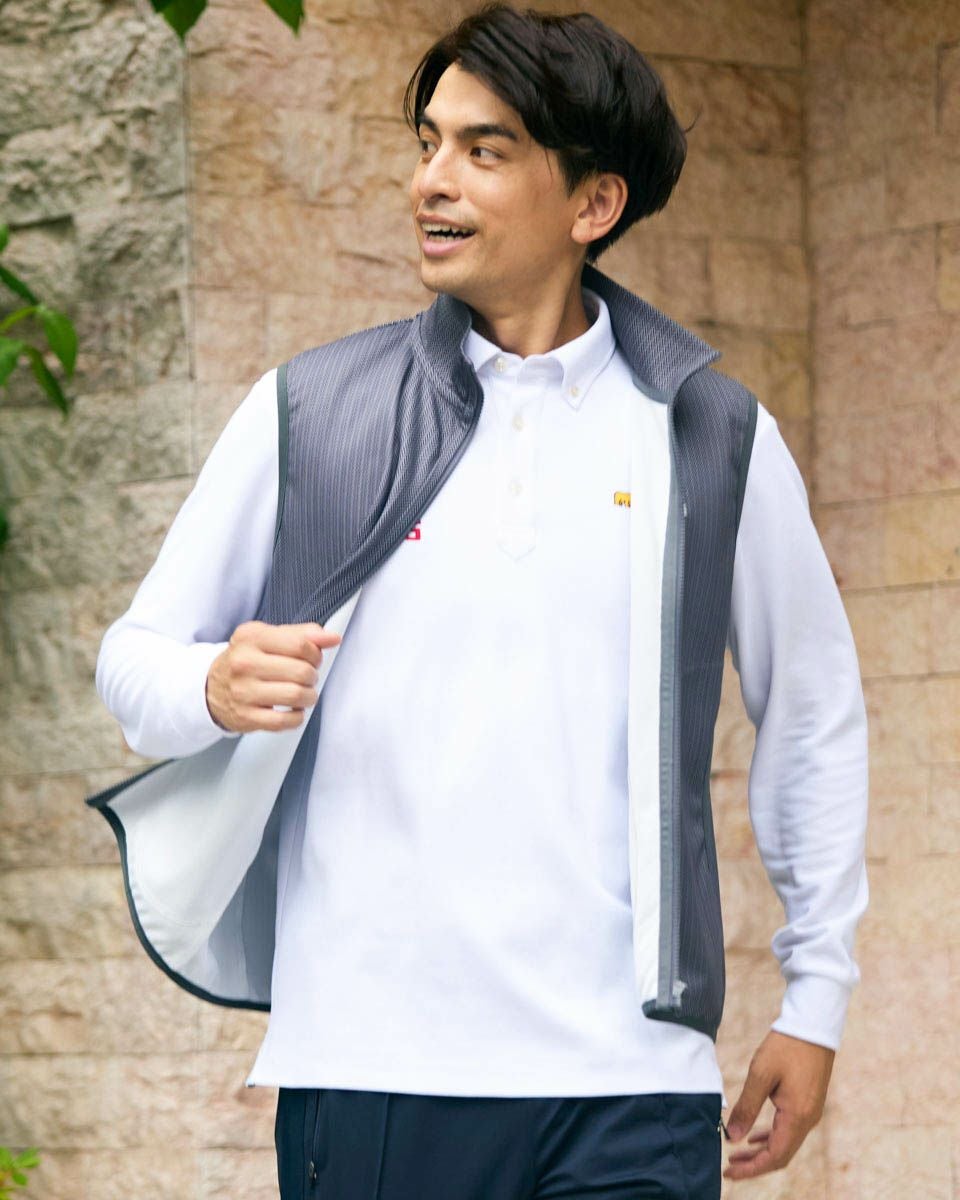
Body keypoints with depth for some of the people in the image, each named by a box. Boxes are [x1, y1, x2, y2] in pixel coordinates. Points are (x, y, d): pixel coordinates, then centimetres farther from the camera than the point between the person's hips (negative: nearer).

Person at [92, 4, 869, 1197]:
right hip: (365, 1070, 0)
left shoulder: (715, 437, 9)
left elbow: (815, 717, 18)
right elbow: (134, 657, 11)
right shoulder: (309, 412, 7)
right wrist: (216, 688, -13)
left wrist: (816, 998, 15)